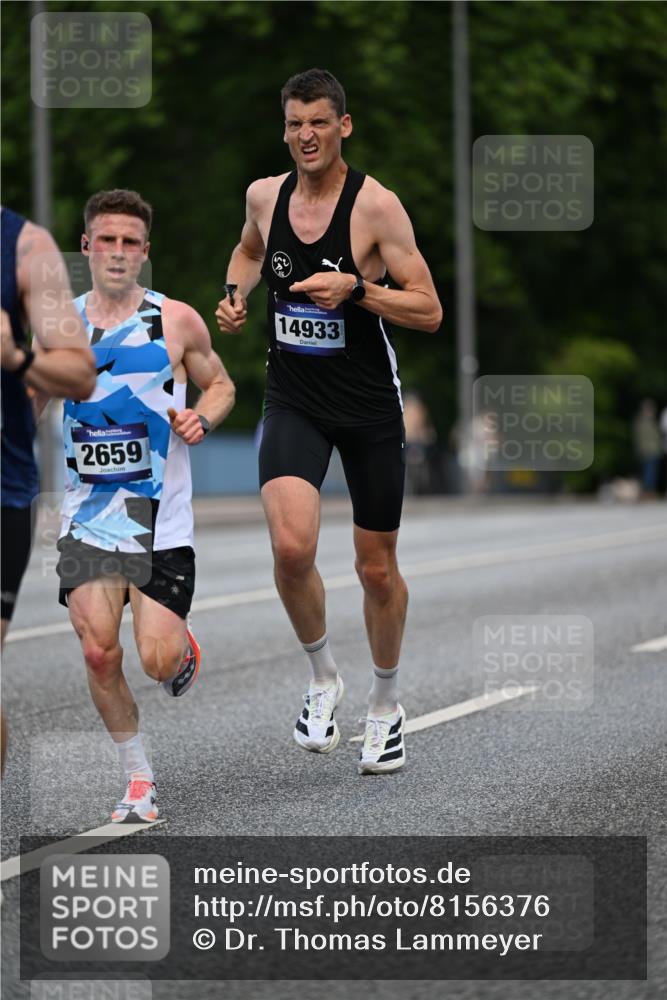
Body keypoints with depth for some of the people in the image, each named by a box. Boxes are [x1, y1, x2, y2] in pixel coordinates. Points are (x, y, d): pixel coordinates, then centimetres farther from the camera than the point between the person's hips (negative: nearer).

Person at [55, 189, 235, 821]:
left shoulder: (176, 321, -2)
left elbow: (220, 385, 12)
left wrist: (201, 419, -9)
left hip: (160, 517, -1)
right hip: (87, 515, 2)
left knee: (158, 662, -8)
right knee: (99, 654, -9)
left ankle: (182, 648, 32)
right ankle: (138, 780, 10)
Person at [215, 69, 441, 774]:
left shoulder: (376, 204, -14)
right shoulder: (264, 195, 0)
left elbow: (429, 311, -14)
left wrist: (354, 288, -27)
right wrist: (236, 294, 5)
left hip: (370, 407, -2)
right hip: (293, 403, 2)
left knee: (377, 568, 10)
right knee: (292, 548, -22)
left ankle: (385, 705, 34)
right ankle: (322, 678, 5)